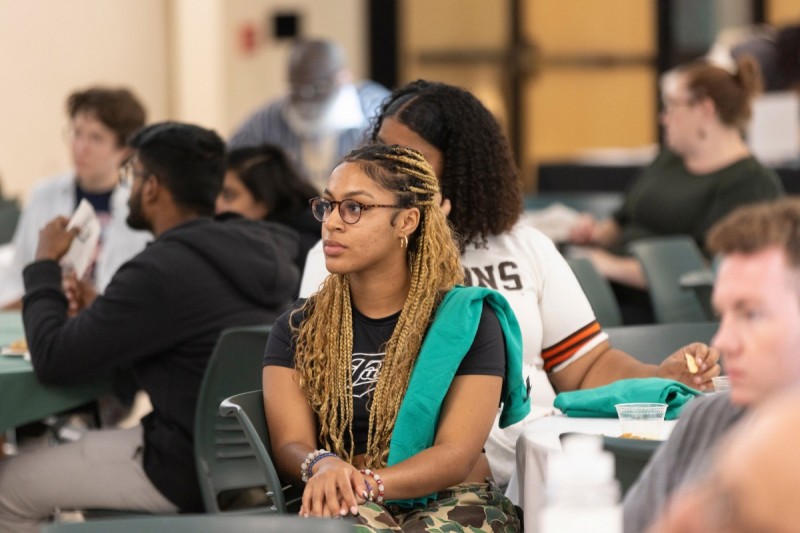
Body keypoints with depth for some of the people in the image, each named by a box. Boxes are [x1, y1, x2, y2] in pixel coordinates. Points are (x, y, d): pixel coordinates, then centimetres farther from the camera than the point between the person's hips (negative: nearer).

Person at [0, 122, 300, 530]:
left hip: (191, 473, -9)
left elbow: (52, 360, -15)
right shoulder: (259, 248, 5)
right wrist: (95, 309, 11)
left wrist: (44, 266, 0)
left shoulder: (160, 271, -21)